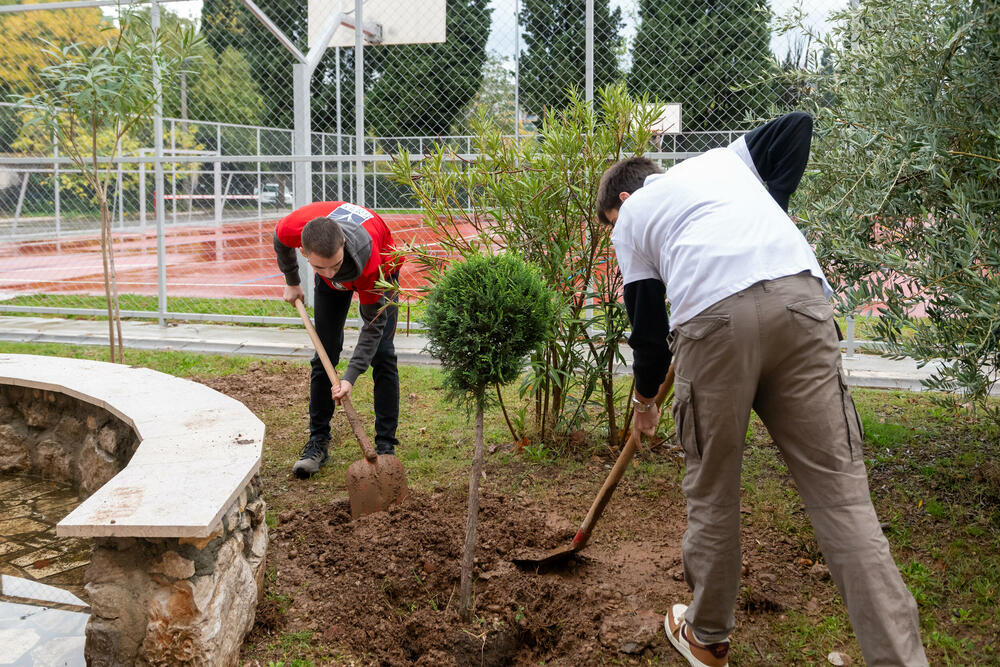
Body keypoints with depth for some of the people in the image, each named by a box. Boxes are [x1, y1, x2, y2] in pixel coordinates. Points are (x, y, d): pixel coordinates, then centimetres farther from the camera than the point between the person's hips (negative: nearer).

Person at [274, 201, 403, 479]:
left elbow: (373, 325, -33)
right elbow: (280, 240, -9)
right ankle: (318, 441, 8)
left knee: (382, 355, -10)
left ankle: (386, 447, -3)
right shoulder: (293, 227, -39)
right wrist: (291, 283, 4)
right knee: (325, 354, -1)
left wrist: (350, 377, -41)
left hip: (380, 273, -3)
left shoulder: (369, 260, -46)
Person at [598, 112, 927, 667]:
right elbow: (798, 125, 23)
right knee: (840, 490, 2)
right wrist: (770, 204, 27)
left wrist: (644, 398, 36)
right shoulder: (721, 159, 35)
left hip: (712, 320, -2)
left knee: (711, 493, 14)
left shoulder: (630, 217, 25)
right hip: (801, 299, 3)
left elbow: (648, 324, 21)